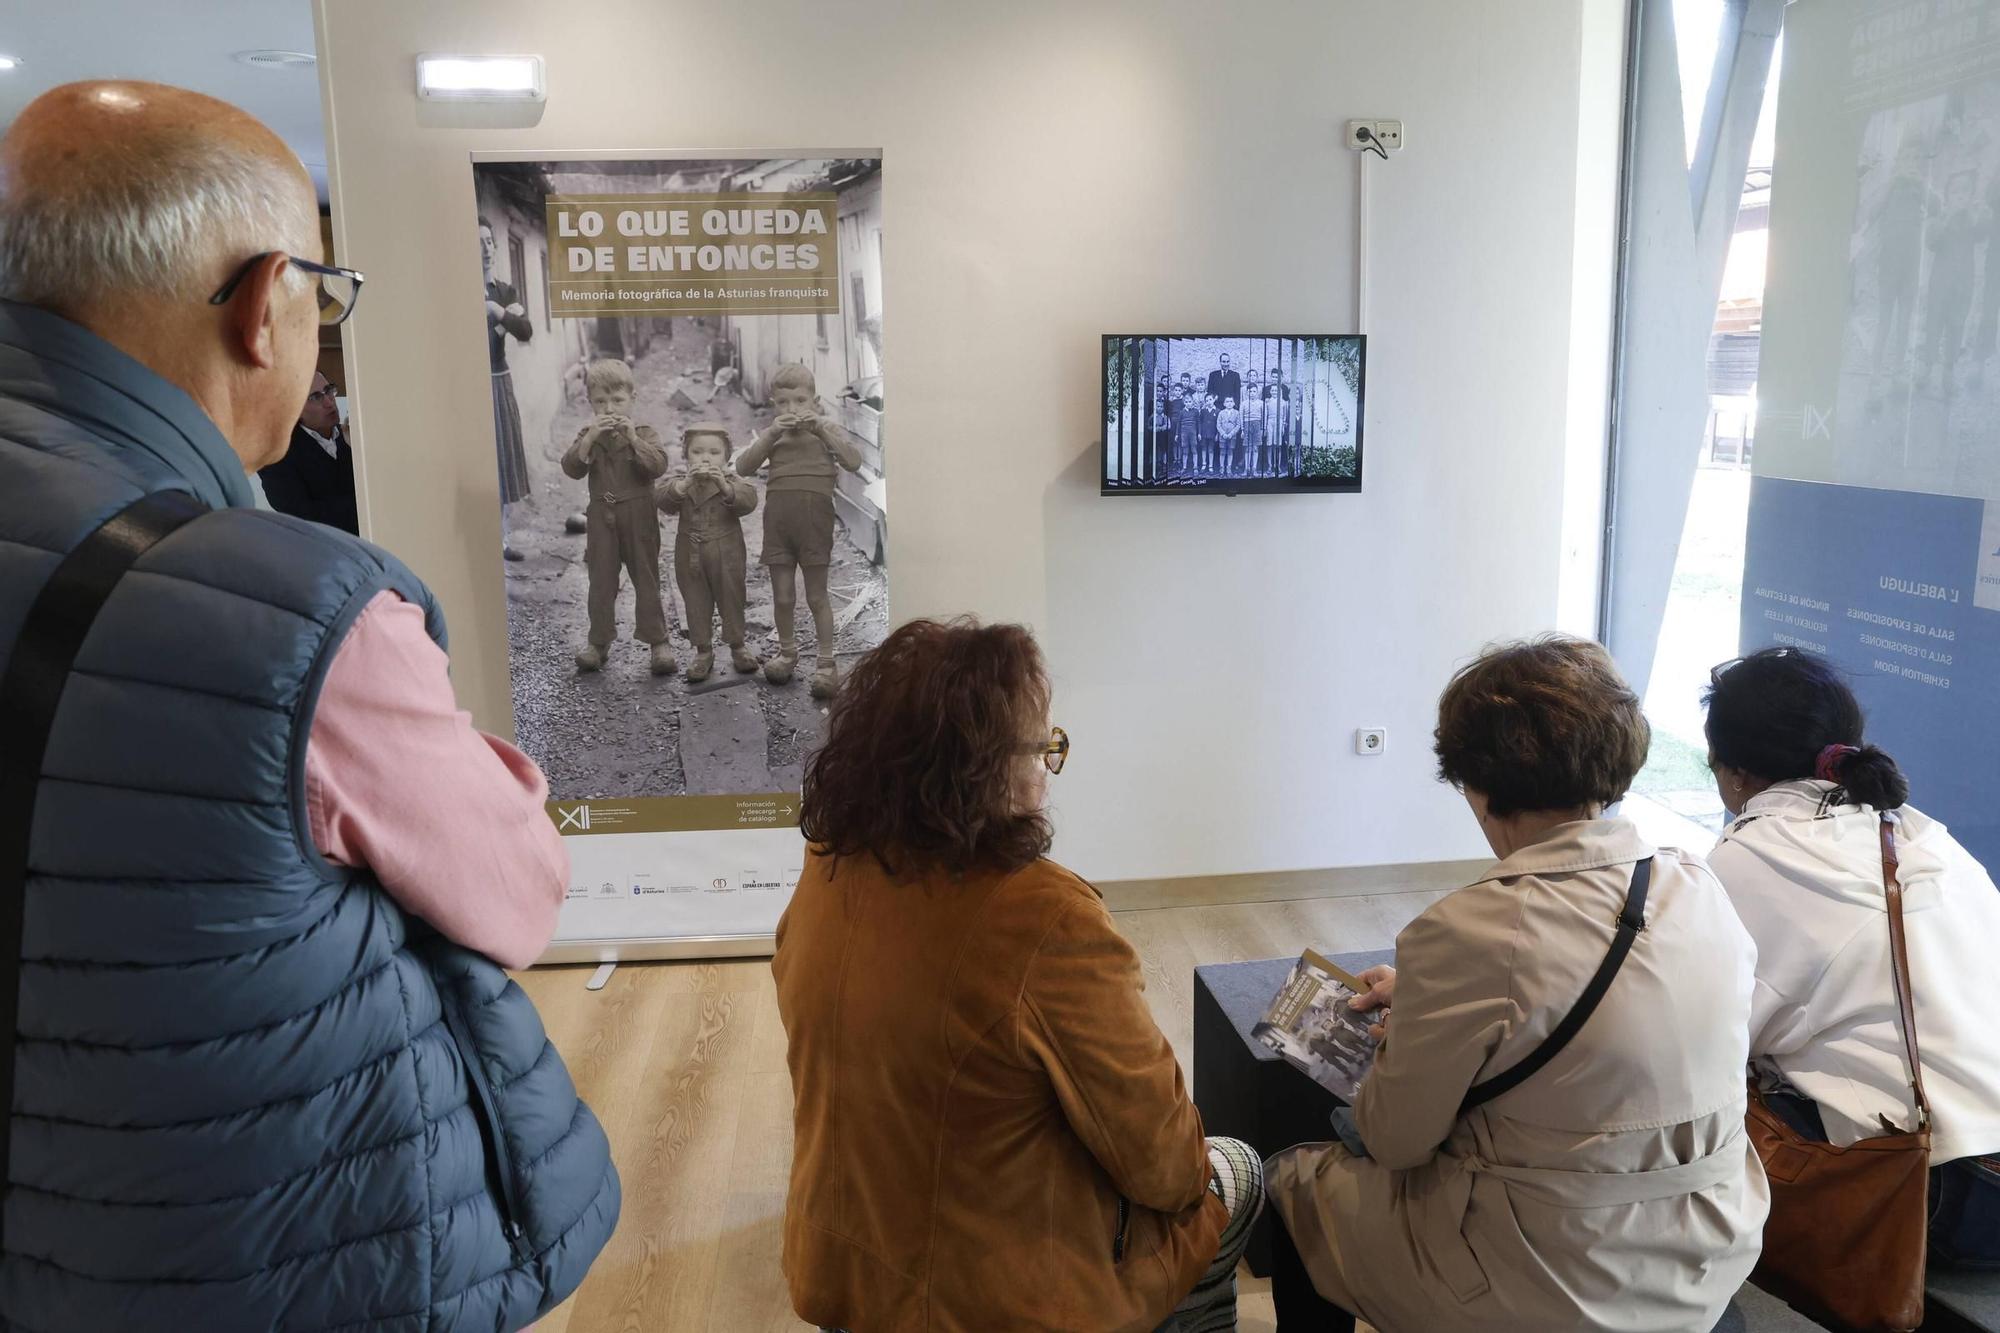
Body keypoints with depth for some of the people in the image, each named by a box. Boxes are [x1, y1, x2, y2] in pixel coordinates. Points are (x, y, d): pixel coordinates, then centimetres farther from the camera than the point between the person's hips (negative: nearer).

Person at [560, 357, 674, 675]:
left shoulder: (644, 433, -2)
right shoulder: (588, 435, 4)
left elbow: (658, 466, -18)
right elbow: (571, 468, -11)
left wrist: (632, 437, -25)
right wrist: (591, 436, -21)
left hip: (639, 519, -2)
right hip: (601, 520, 2)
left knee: (646, 580, 4)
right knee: (601, 583, 9)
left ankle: (657, 641, 10)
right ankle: (599, 641, 20)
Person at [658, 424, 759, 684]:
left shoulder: (731, 480, -6)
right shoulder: (680, 482, -2)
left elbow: (748, 501, -25)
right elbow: (664, 500, -21)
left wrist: (725, 486, -43)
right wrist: (685, 483, -39)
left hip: (726, 556, -1)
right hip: (690, 557, 2)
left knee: (731, 600, 10)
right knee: (696, 604, 9)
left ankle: (737, 647, 28)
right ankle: (703, 651, 22)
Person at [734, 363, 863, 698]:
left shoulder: (826, 430, 4)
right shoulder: (771, 436, 10)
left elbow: (854, 463, -13)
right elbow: (743, 468, -5)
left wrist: (821, 428, -19)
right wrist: (772, 433, -15)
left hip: (814, 517, -2)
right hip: (777, 518, 3)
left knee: (816, 595, 3)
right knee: (782, 596, 9)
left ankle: (827, 662, 10)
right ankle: (787, 652, 28)